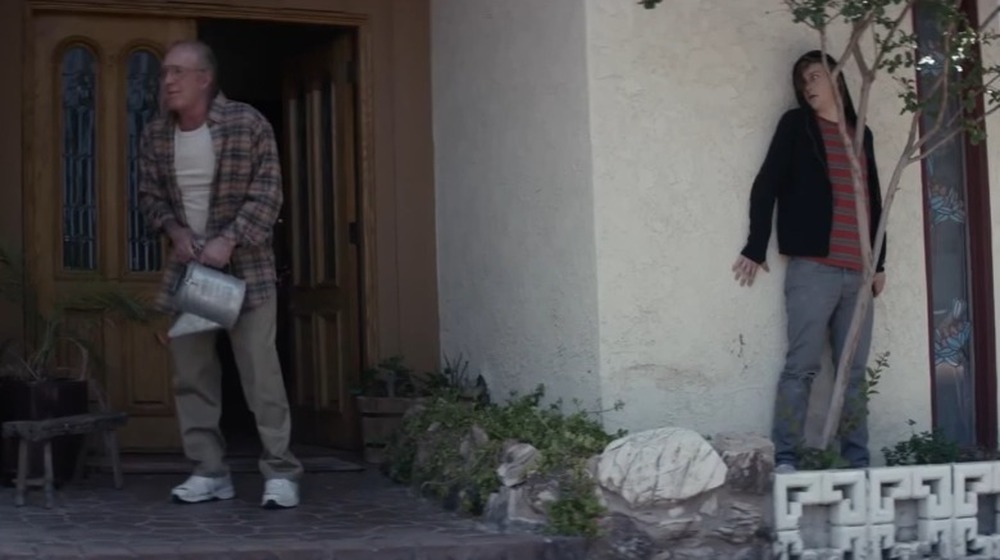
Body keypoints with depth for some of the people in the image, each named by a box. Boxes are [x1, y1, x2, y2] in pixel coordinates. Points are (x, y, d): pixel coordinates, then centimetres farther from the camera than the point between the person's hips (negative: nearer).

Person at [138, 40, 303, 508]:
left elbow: (267, 194, -12)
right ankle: (209, 472, 13)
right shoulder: (155, 135, 2)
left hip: (245, 264, -5)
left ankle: (280, 472, -2)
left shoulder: (248, 124, -12)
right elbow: (149, 196, 10)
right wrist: (176, 232, -9)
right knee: (190, 371, 5)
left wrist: (227, 241, -22)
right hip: (185, 264, 5)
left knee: (260, 368, -8)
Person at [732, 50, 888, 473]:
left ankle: (857, 460, 11)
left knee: (855, 371, 5)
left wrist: (879, 262, 18)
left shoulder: (861, 135, 19)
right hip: (812, 267, -5)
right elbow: (766, 185, 0)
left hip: (857, 271, 5)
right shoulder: (796, 126, 6)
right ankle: (784, 458, -6)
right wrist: (756, 248, -5)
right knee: (802, 365, -9)